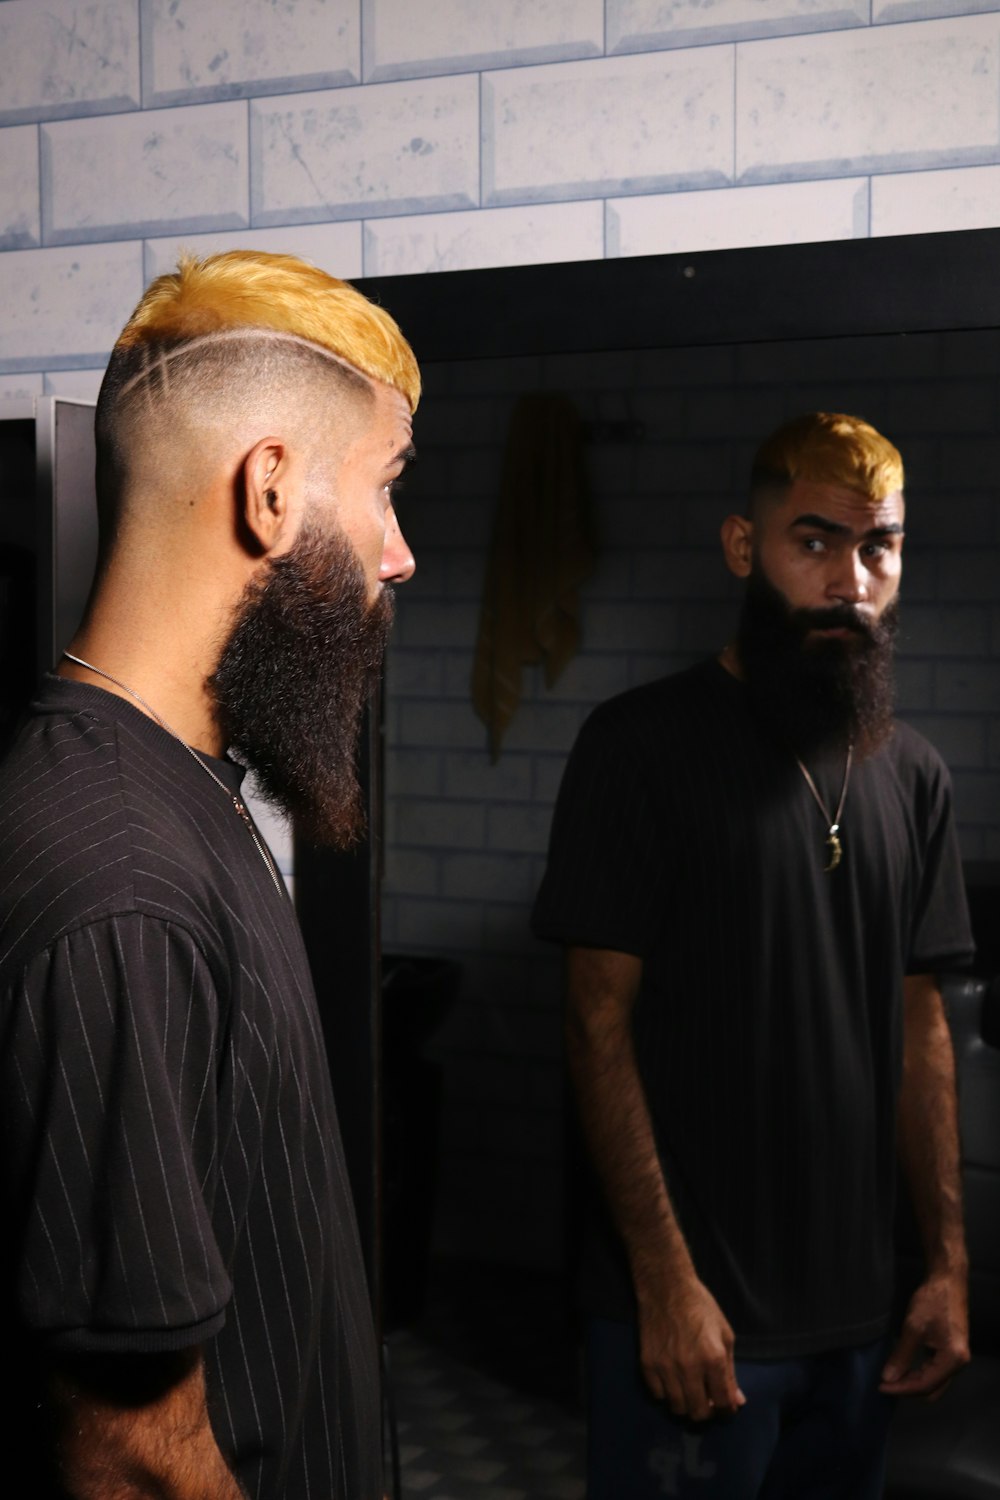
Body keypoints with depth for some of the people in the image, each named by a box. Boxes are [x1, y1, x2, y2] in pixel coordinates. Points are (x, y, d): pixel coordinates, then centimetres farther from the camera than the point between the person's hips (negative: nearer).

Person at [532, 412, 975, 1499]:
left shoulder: (911, 774, 7)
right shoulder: (643, 745, -9)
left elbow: (919, 1021, 11)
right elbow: (601, 1022, -11)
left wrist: (948, 1260, 8)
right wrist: (666, 1279, -15)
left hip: (857, 1312, 5)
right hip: (692, 1308, -5)